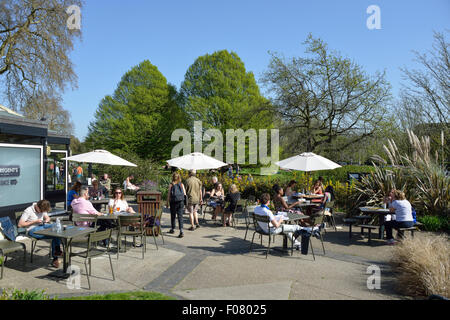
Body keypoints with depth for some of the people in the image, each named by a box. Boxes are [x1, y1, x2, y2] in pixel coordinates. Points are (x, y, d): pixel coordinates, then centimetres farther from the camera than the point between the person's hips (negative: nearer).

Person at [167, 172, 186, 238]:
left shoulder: (171, 185, -4)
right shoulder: (182, 184, 2)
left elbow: (169, 195, -4)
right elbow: (185, 194, 4)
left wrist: (167, 203, 5)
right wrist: (184, 202, 13)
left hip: (173, 202, -1)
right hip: (181, 202, 2)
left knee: (173, 216, 15)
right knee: (180, 216, -1)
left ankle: (173, 229, 31)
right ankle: (181, 231, -14)